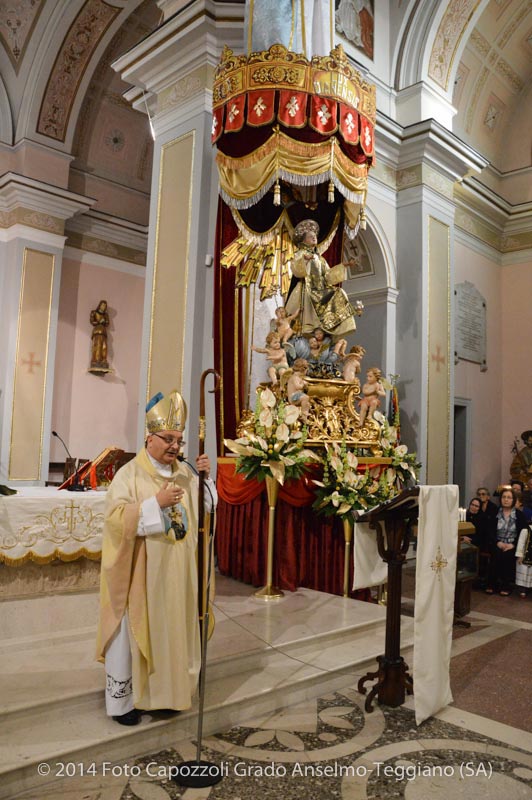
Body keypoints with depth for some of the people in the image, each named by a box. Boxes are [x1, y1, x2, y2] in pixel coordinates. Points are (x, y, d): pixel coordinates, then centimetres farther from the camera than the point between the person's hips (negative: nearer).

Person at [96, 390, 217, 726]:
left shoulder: (184, 472, 6)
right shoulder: (129, 474, -10)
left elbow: (206, 506, 12)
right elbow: (116, 518, -19)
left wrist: (204, 476, -4)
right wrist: (155, 503, -27)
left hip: (177, 572, 6)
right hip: (140, 572, -5)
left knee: (172, 629, 14)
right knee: (133, 632, 5)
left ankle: (163, 691, 31)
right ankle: (122, 700, 20)